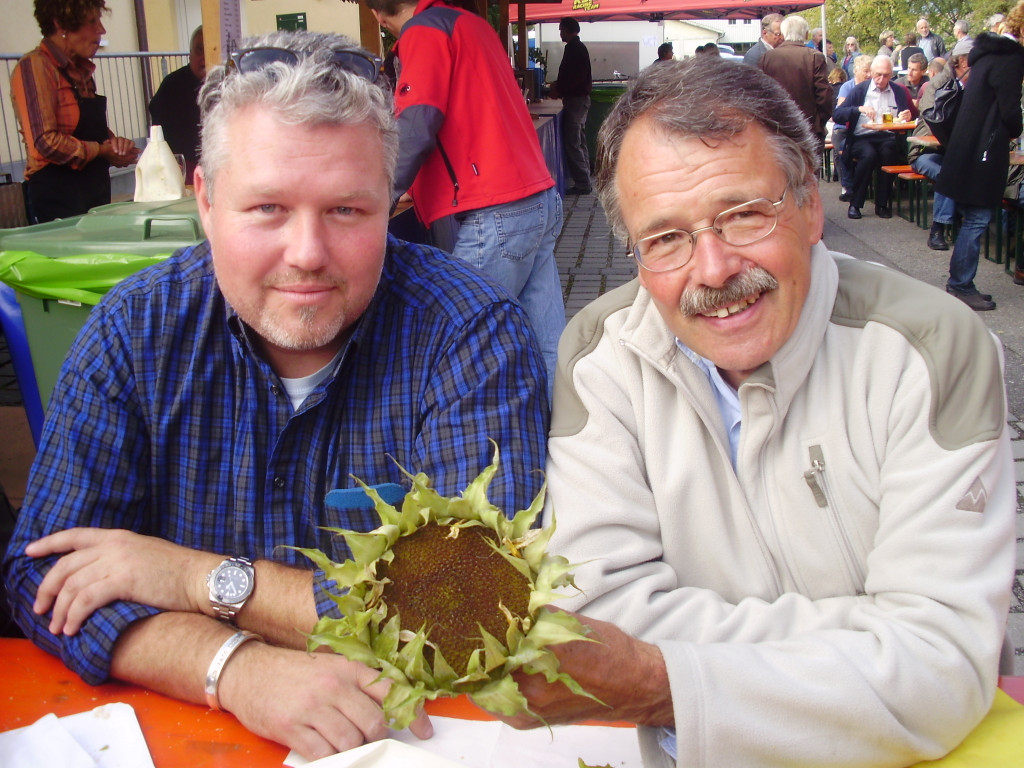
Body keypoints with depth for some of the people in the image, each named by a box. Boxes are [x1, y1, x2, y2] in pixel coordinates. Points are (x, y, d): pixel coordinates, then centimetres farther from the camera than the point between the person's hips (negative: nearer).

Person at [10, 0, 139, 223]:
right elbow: (45, 142, -21)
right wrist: (102, 151, -11)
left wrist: (115, 143, 4)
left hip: (97, 192, 8)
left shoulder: (80, 71, 15)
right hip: (56, 199, -8)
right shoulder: (35, 66, -11)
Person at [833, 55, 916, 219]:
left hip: (888, 137, 2)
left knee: (887, 150, -34)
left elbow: (913, 114, 16)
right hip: (862, 138, -1)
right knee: (869, 154, -35)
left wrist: (907, 117, -9)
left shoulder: (899, 92, 15)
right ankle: (855, 203, -20)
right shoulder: (860, 90, 8)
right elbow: (837, 115, -4)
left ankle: (882, 204, -23)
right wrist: (859, 109, -20)